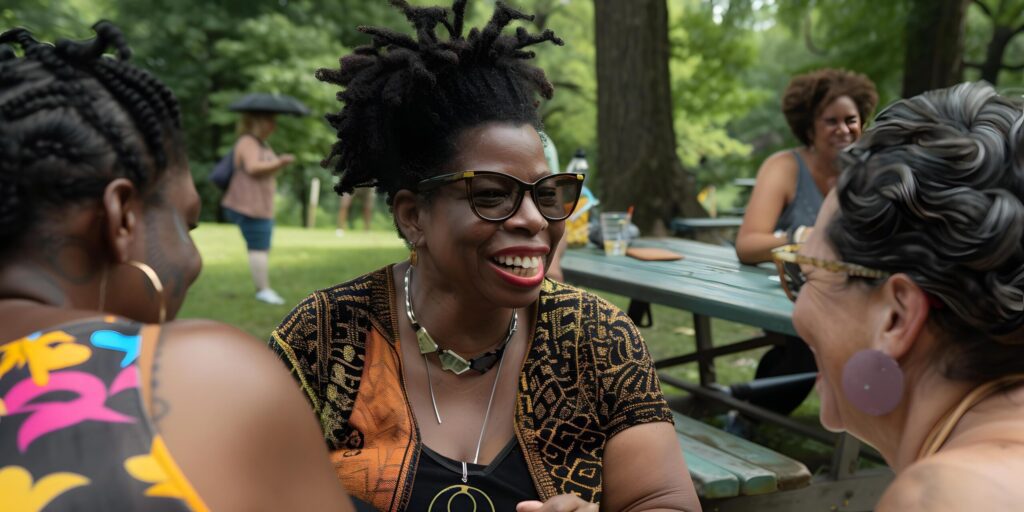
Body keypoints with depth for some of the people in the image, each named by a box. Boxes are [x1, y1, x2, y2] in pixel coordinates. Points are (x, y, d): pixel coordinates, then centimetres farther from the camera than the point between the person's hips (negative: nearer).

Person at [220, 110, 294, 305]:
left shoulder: (261, 143, 21)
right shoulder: (247, 142, -10)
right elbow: (253, 168, -23)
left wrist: (280, 163, 9)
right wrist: (279, 162, -20)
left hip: (262, 206, 10)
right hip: (250, 204, -10)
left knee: (262, 248, 10)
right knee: (259, 248, -12)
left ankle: (262, 289, 15)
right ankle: (264, 290, -11)